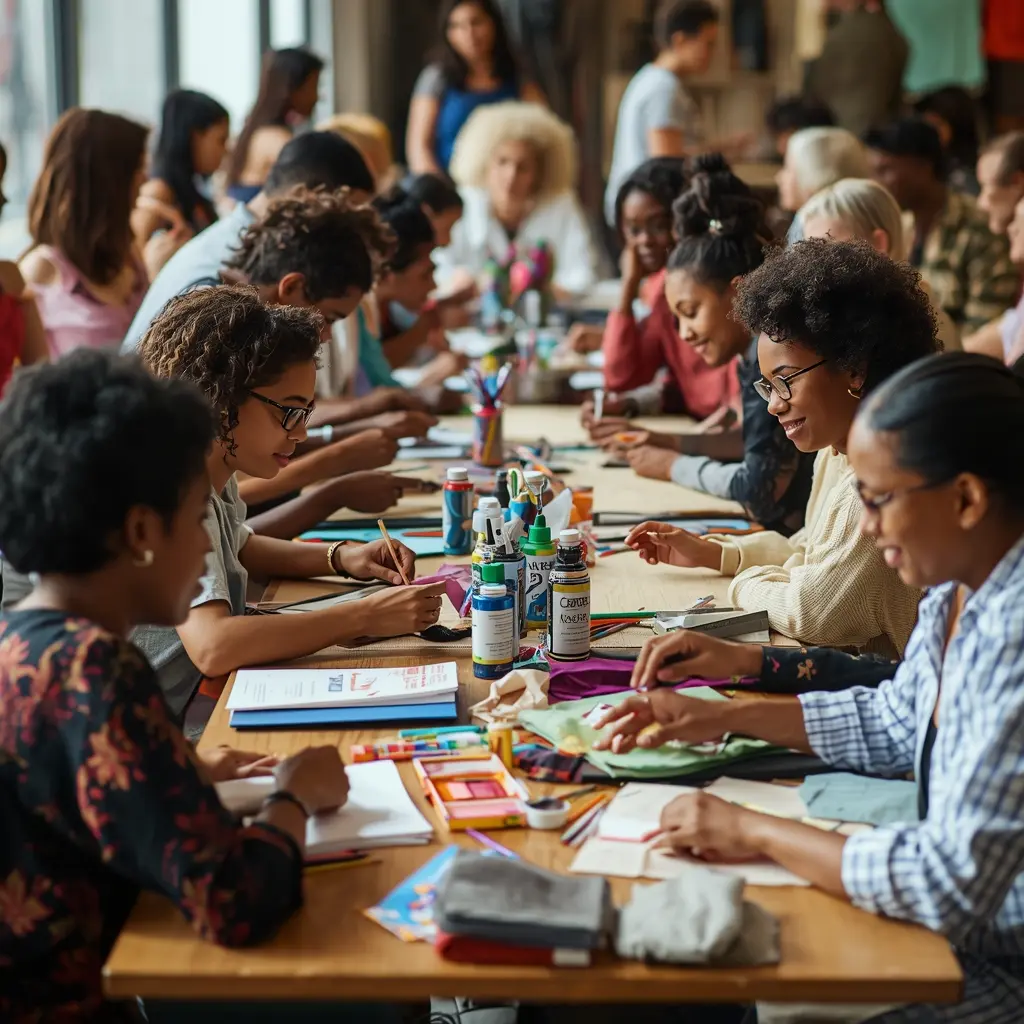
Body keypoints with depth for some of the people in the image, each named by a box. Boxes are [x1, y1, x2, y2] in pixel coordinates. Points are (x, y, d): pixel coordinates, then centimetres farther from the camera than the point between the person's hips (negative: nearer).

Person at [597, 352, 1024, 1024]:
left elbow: (953, 887, -31)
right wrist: (725, 718, 11)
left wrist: (757, 832, -20)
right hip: (960, 925, 8)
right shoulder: (960, 590, 0)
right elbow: (896, 722, 19)